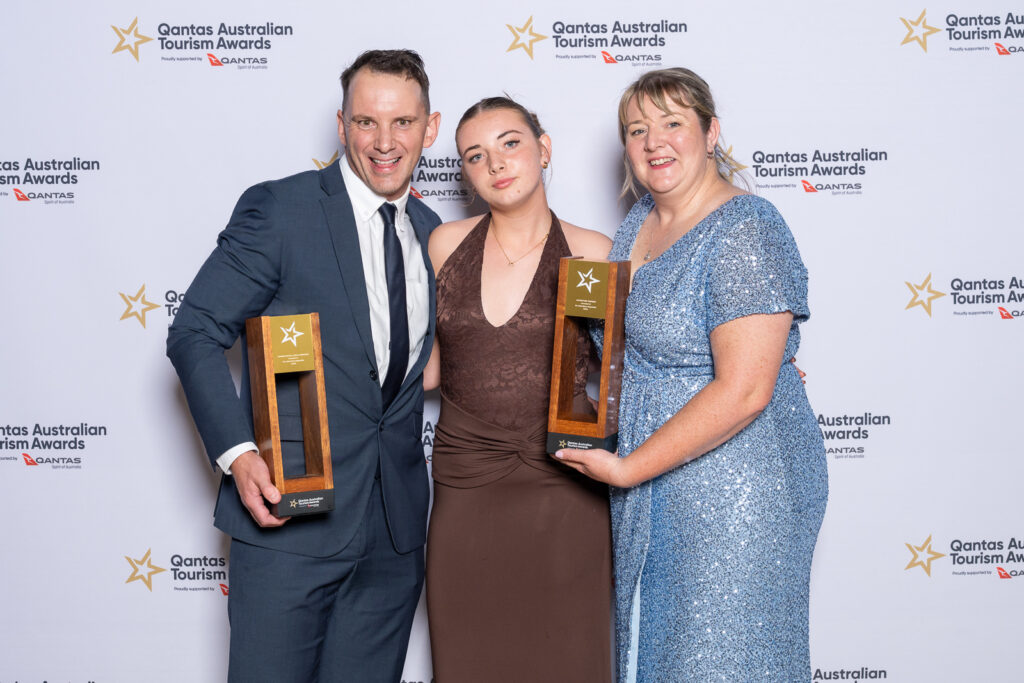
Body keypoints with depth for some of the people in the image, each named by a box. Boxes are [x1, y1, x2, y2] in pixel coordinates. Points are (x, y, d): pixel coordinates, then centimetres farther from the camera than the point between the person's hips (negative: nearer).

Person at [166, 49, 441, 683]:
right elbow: (195, 335, -8)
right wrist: (237, 453, -19)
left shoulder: (431, 232, 10)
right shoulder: (278, 209, -8)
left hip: (396, 533, 5)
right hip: (289, 512, -5)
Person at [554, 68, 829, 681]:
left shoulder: (746, 231, -18)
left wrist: (629, 467, -20)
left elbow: (743, 390, -25)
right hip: (650, 492, 8)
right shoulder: (638, 224, 8)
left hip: (736, 489, -8)